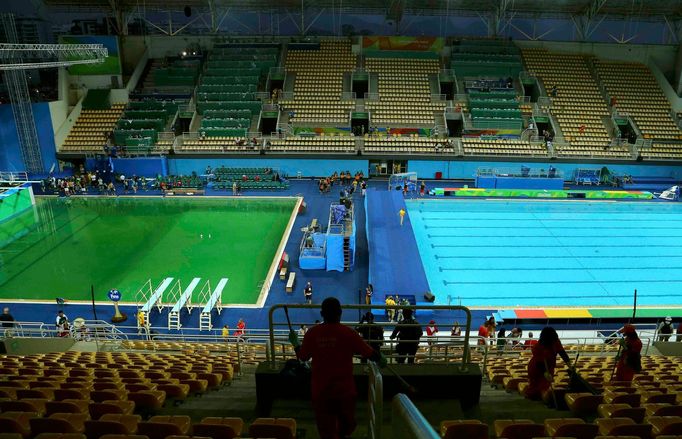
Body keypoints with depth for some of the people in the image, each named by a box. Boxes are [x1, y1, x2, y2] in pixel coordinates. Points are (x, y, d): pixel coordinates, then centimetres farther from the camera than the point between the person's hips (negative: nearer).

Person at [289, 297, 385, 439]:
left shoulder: (312, 333, -9)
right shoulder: (348, 333, -14)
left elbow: (302, 357, 4)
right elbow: (370, 353, -7)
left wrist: (295, 343, 24)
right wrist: (381, 360, 15)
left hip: (320, 391, 2)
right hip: (344, 390, -2)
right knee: (347, 424, 24)